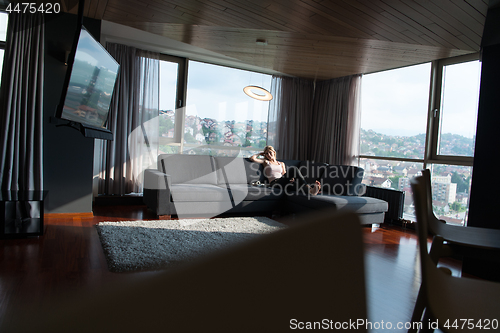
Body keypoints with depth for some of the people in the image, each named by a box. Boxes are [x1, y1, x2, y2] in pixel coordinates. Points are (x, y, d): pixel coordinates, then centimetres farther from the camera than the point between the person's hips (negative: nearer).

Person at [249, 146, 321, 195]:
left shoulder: (281, 164, 30)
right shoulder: (265, 162, 20)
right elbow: (252, 158, 6)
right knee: (293, 169, -30)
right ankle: (308, 187, -42)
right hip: (274, 183, -4)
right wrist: (260, 153, 25)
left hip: (283, 182, 4)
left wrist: (291, 179, -2)